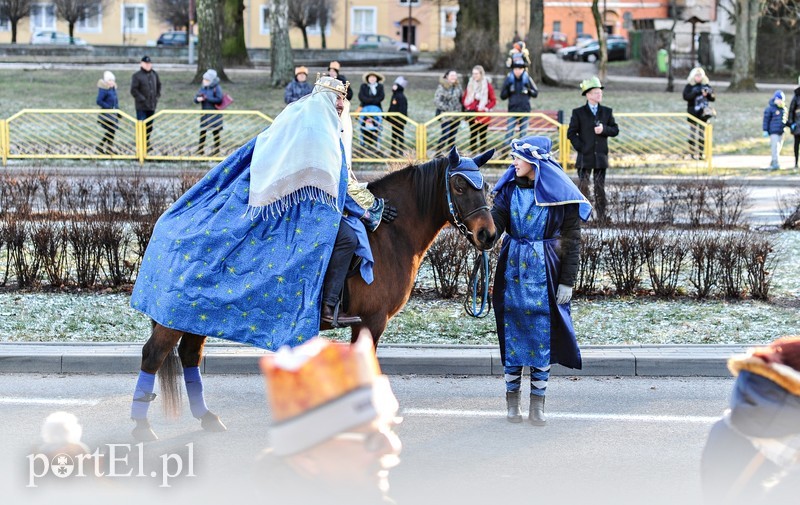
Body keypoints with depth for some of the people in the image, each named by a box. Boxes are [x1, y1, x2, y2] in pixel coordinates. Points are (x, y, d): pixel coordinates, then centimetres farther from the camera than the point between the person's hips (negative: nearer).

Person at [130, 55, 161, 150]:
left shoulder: (154, 74, 8)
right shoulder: (137, 76, -10)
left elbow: (158, 85, 23)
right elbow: (133, 90, -14)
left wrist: (157, 96, 11)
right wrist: (142, 99, -17)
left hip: (152, 106, 6)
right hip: (141, 106, -6)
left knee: (149, 126, 14)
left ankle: (147, 142, 27)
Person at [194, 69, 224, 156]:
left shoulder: (217, 88, -10)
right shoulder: (203, 87, 7)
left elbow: (219, 100, -18)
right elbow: (196, 98, 10)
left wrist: (207, 98, -20)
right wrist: (198, 99, -16)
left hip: (214, 113, -5)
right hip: (204, 112, 5)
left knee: (215, 132, 3)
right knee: (202, 131, 5)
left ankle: (216, 151, 12)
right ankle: (200, 150, 13)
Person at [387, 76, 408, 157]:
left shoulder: (401, 97, -17)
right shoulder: (394, 95, 13)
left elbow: (402, 110, -21)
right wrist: (388, 117, 19)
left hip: (399, 120, -10)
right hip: (394, 119, 10)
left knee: (400, 135, -4)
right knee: (394, 135, 15)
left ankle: (401, 151, 1)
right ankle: (393, 151, 23)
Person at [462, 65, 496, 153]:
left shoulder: (487, 85, -4)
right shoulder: (470, 84, 9)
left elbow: (493, 100, -1)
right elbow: (465, 98, 15)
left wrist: (486, 108, -14)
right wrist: (467, 107, -1)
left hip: (483, 115, -4)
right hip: (473, 115, 4)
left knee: (482, 135, 2)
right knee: (473, 135, 6)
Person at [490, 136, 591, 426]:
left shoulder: (560, 194, -6)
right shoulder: (509, 188, 4)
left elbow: (571, 239, -4)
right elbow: (496, 222, -8)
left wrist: (567, 282, -7)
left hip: (545, 271, -3)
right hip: (512, 268, 3)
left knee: (542, 335, 1)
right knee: (512, 333, 6)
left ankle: (537, 405, 10)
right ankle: (512, 401, 16)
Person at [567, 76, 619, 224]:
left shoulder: (607, 112, 11)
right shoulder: (578, 113, 0)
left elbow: (615, 130, 9)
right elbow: (571, 133, -1)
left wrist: (604, 129, -10)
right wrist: (580, 147, -10)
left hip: (601, 156, 3)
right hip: (585, 156, -3)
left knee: (600, 187, 5)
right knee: (583, 185, -2)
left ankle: (601, 216, 9)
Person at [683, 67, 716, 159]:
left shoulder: (705, 86, 8)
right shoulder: (689, 86, -1)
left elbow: (713, 98, 5)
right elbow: (686, 96, -17)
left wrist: (708, 94, -17)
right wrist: (697, 92, -25)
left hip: (703, 113, 3)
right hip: (693, 113, -3)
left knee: (702, 134, 5)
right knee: (693, 134, -2)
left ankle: (701, 153, 9)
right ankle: (693, 153, 2)